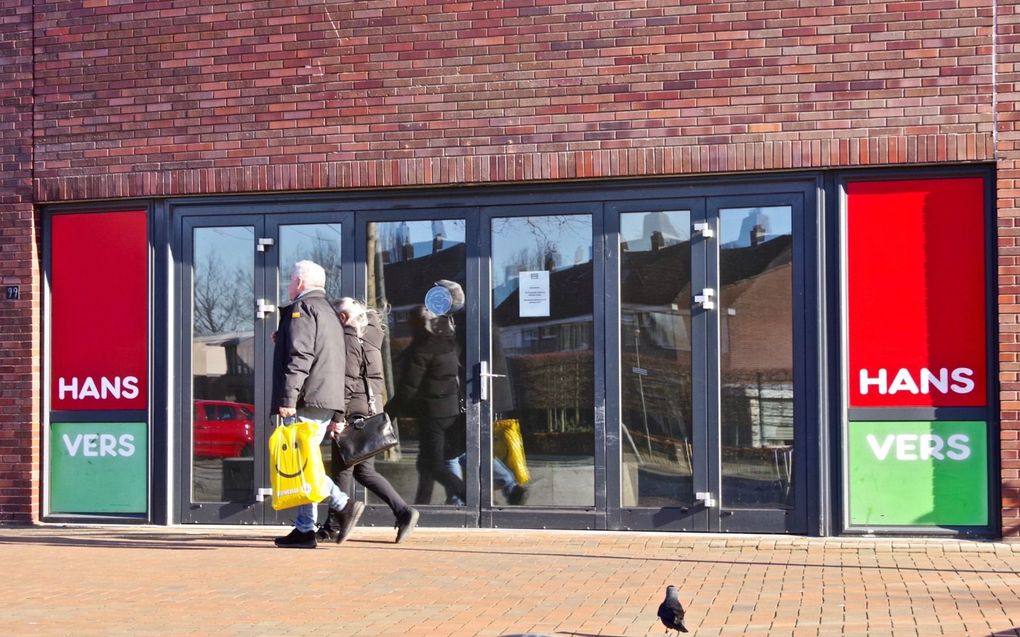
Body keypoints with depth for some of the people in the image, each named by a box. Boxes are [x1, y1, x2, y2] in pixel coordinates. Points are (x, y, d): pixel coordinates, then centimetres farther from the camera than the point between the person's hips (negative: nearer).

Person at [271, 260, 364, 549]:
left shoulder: (302, 309, -3)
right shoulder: (329, 312, 26)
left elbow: (299, 356, -18)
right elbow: (337, 364, 24)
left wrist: (287, 397, -22)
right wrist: (336, 415, 23)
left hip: (306, 400, -9)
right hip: (328, 402, 9)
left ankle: (343, 504, -17)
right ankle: (304, 529, 6)